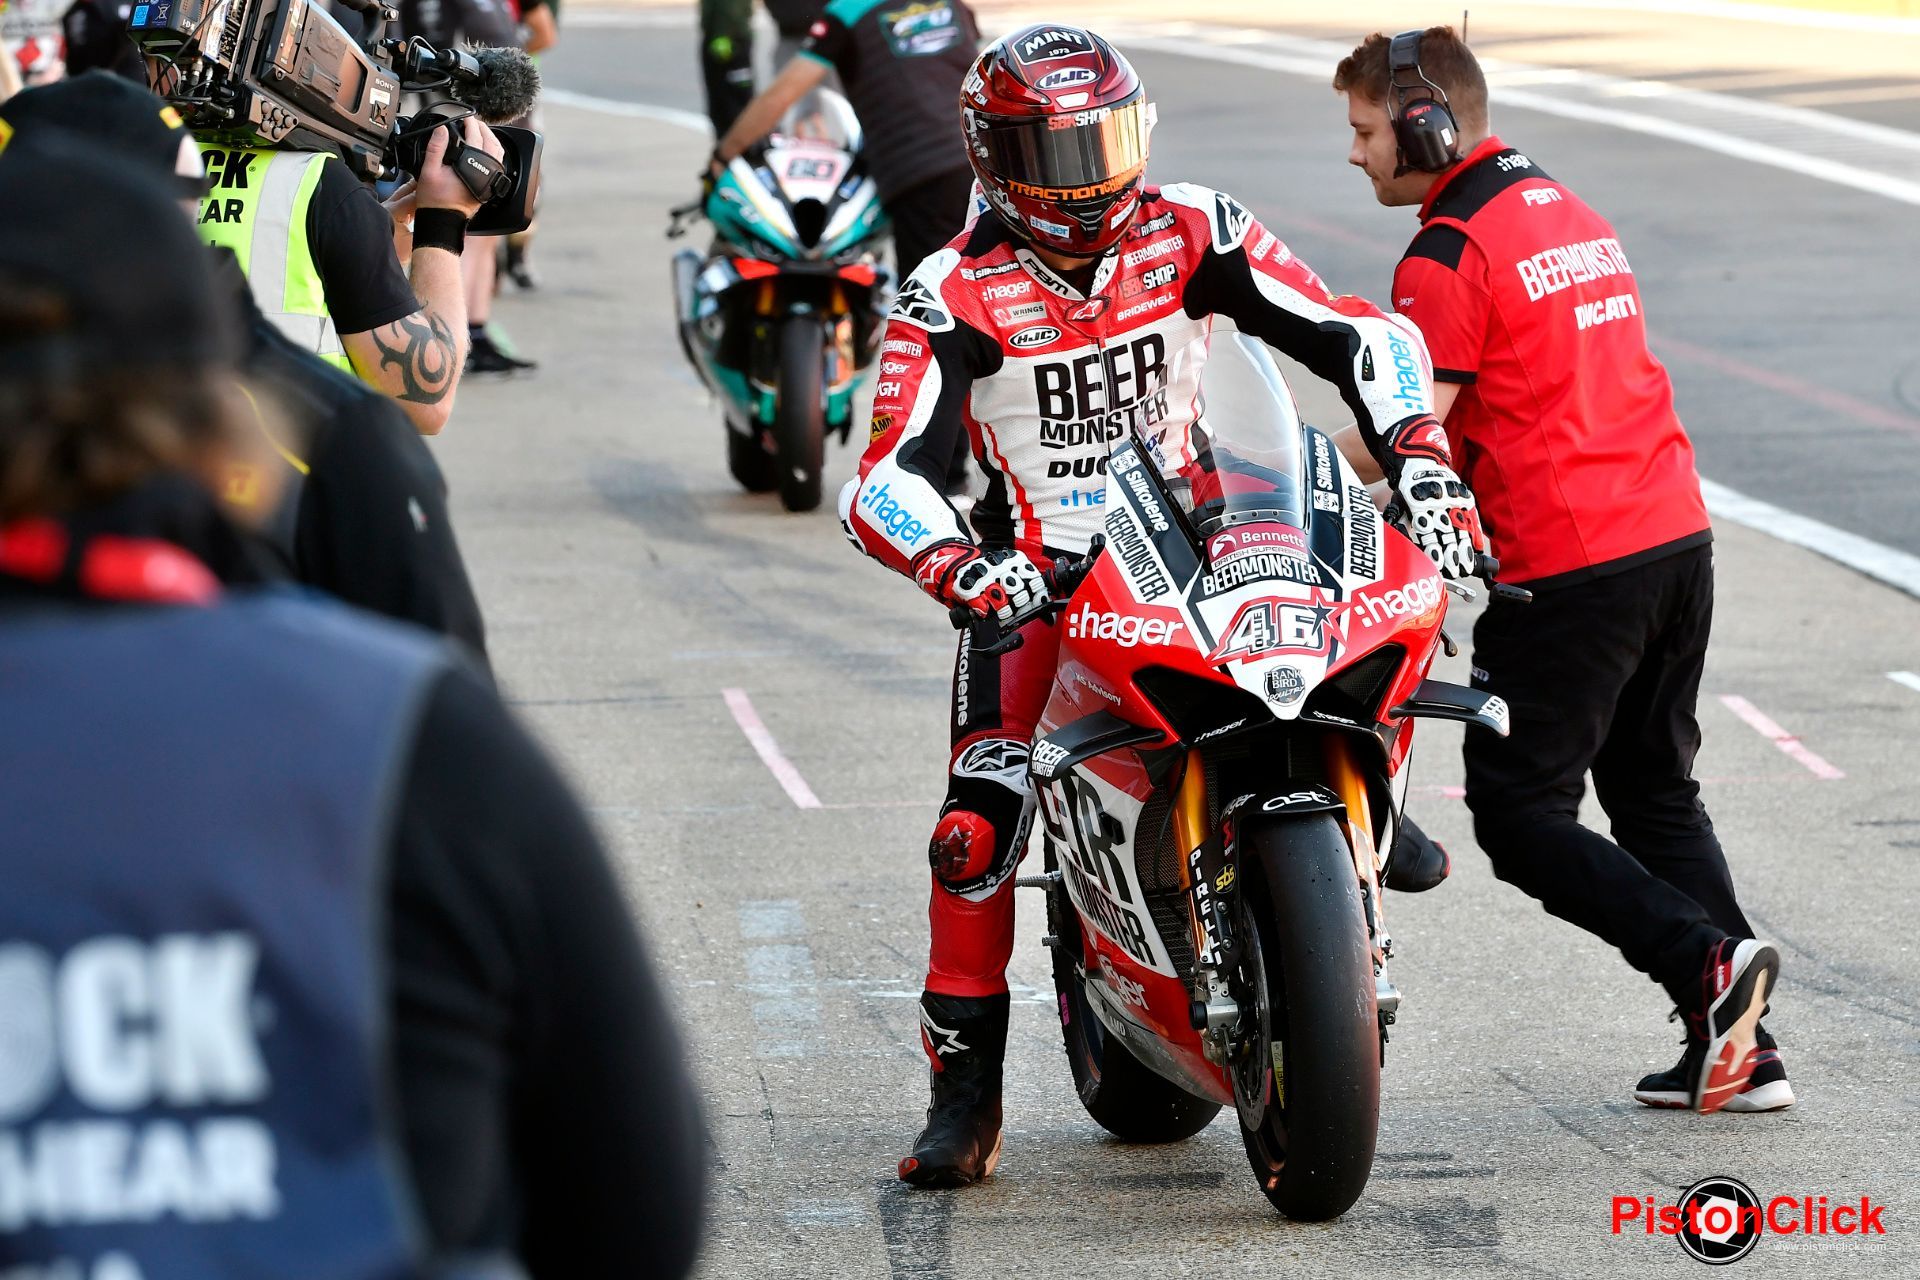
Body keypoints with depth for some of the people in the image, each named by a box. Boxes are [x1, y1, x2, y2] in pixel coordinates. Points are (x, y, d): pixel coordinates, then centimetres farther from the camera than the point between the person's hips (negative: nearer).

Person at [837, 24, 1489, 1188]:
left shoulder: (1192, 237, -3)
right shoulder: (956, 295, -10)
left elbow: (1356, 335, -6)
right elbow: (887, 483, -18)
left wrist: (1421, 462, -22)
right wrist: (962, 568, -38)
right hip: (1038, 583, -3)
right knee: (978, 828, -17)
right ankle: (965, 1097, -7)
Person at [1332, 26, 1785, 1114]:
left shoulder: (1449, 258, -10)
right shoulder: (1571, 213, 18)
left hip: (1568, 569, -9)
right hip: (1676, 535, 9)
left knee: (1520, 813, 1)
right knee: (1656, 793, 17)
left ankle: (1705, 961, -15)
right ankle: (1743, 1048, 11)